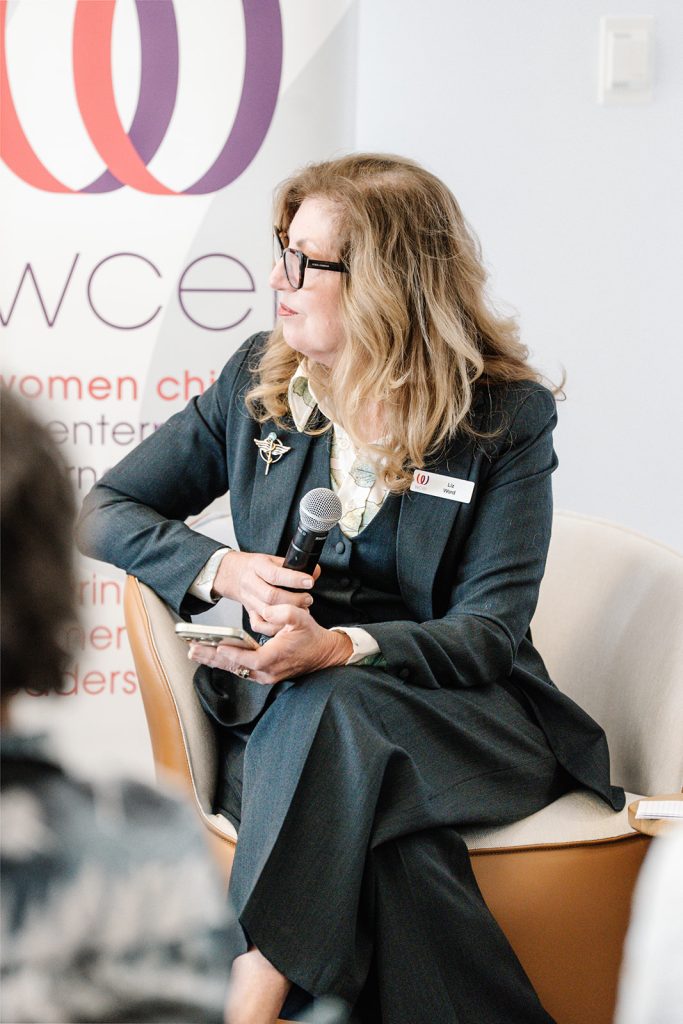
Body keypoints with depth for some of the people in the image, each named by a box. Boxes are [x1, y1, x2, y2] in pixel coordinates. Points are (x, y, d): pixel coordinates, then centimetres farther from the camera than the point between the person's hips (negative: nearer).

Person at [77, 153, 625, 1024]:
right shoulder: (257, 379, 8)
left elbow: (488, 630, -8)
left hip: (456, 710, -2)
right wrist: (224, 570, -8)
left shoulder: (505, 415, -2)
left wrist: (344, 648, -28)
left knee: (331, 715, -38)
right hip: (284, 711, 2)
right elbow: (106, 511, 12)